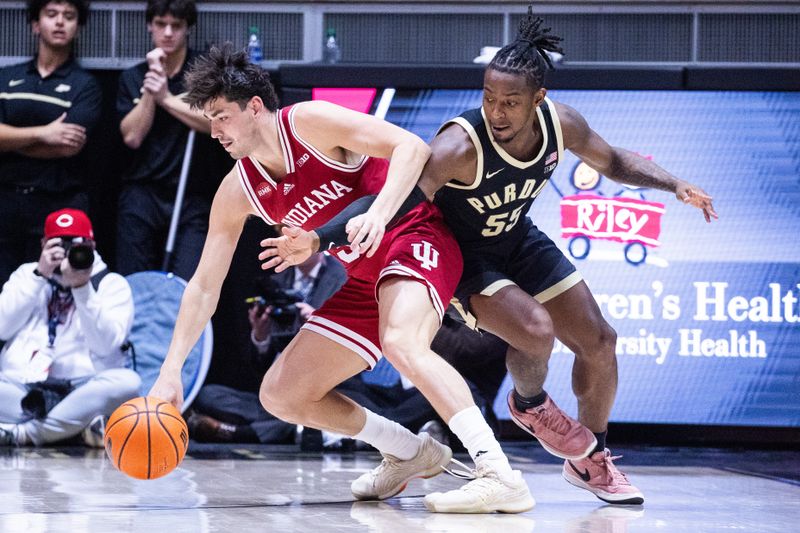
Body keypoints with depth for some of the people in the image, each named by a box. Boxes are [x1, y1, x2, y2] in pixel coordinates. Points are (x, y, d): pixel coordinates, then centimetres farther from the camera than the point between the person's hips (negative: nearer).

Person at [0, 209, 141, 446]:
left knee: (127, 381, -33)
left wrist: (81, 288, -16)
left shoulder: (112, 284, 9)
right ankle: (80, 429, -35)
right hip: (19, 388, 1)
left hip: (80, 390, -1)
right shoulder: (26, 274, 17)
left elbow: (105, 345, -6)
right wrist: (39, 275, -5)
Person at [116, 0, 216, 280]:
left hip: (190, 198, -2)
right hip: (141, 196, 2)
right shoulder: (132, 78, 10)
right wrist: (151, 88, -7)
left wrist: (167, 98, -13)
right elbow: (132, 136, -1)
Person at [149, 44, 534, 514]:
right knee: (281, 395, 5)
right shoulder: (237, 192, 1)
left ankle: (501, 476, -43)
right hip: (365, 279, 8)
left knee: (402, 343, -38)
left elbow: (411, 147, -24)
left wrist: (378, 214, -39)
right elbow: (204, 286, 4)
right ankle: (412, 453, 16)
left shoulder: (310, 122, -16)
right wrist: (170, 371, -4)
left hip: (415, 235, -8)